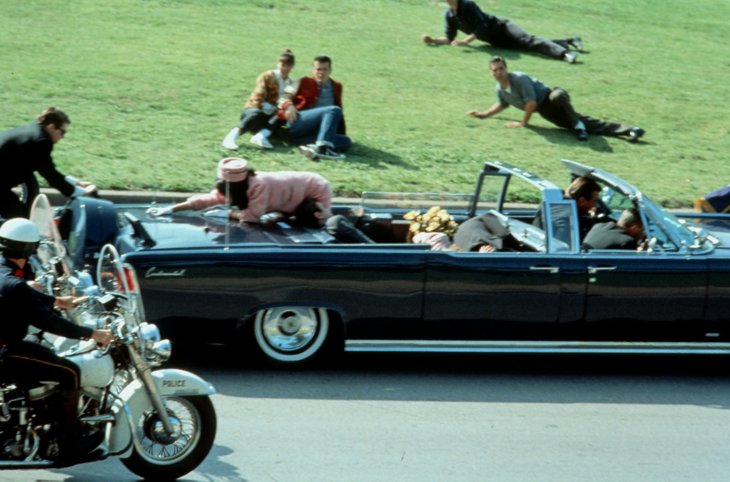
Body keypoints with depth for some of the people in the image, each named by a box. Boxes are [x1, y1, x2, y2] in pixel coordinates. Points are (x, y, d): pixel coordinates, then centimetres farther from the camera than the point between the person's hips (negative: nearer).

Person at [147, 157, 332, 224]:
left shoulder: (259, 185, -40)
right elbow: (206, 199, -14)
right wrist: (170, 209, -19)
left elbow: (254, 215, -38)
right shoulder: (234, 185, -15)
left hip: (316, 189, -8)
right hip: (298, 185, 8)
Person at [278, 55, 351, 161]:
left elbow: (339, 115, 27)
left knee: (346, 141, -24)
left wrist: (342, 132, 15)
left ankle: (308, 146, -43)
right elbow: (287, 98, 7)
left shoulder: (336, 86, 24)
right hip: (297, 124, -5)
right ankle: (322, 147, -46)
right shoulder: (305, 82, 14)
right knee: (333, 110, -28)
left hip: (315, 133, 5)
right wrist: (289, 106, -16)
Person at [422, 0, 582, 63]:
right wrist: (433, 40, -3)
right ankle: (568, 42, 8)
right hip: (498, 42, 6)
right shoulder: (449, 14, 3)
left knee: (528, 41, -26)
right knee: (524, 45, 0)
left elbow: (481, 28, -23)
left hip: (501, 28, -6)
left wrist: (465, 41, -29)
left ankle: (564, 53, -45)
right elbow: (450, 38, 11)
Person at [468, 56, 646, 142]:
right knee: (584, 123, -6)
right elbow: (502, 104, 28)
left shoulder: (519, 78, -19)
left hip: (550, 98, -6)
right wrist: (484, 115, 21)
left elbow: (531, 102, -22)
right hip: (546, 112, 6)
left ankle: (578, 126, -26)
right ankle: (628, 130, -12)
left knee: (557, 97, -45)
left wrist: (523, 123, -14)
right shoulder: (500, 89, 5)